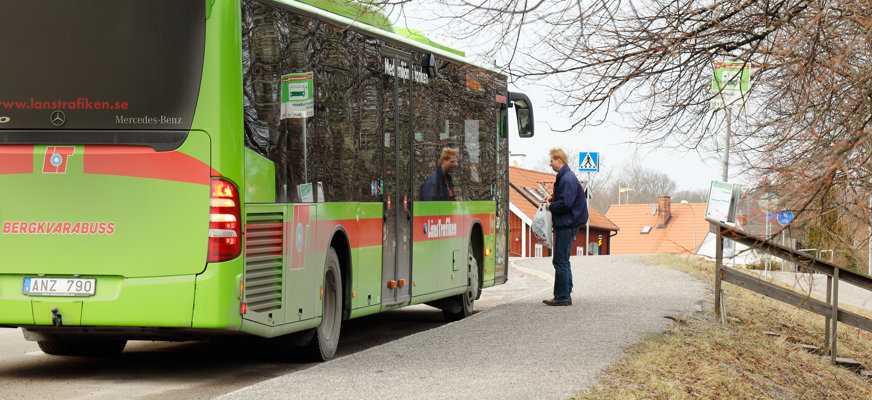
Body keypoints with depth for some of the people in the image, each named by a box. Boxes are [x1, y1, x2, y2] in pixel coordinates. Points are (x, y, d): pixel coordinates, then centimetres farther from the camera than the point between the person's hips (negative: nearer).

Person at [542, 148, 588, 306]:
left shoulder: (567, 179, -16)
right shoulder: (563, 177, 17)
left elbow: (566, 203, -25)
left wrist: (551, 206, -10)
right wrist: (553, 200, 12)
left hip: (567, 225, -11)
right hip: (564, 224, 11)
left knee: (560, 261, -9)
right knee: (562, 261, 14)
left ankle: (562, 296, -7)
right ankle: (566, 295, 18)